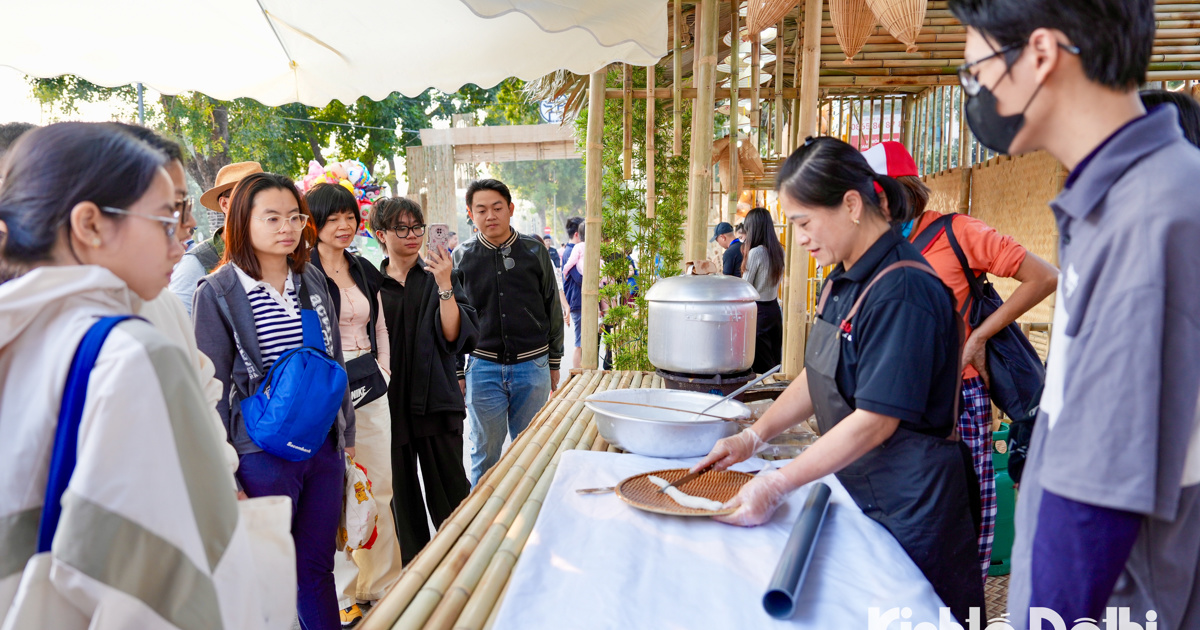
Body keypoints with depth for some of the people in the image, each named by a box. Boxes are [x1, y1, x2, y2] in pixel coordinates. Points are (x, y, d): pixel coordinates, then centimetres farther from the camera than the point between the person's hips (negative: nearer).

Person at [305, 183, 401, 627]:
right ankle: (342, 594, 18)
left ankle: (382, 583, 27)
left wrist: (383, 370, 9)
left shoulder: (366, 272, 12)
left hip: (371, 389, 6)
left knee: (380, 488, 12)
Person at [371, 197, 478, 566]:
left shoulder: (441, 277, 4)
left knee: (449, 495, 2)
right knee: (402, 496, 11)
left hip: (436, 401, -1)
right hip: (389, 403, 1)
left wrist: (444, 286, -17)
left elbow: (457, 337, -7)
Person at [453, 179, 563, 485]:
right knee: (485, 452, 10)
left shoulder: (534, 250, 2)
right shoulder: (462, 256, 2)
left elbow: (553, 308, 7)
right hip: (483, 368, 0)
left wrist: (554, 364, 7)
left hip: (532, 366, 0)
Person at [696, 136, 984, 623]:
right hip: (858, 492, 8)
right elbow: (820, 378, 15)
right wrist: (753, 438, 6)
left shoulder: (902, 291, -23)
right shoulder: (843, 281, 7)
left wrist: (776, 485, -22)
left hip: (909, 507, -8)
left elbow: (875, 419, -24)